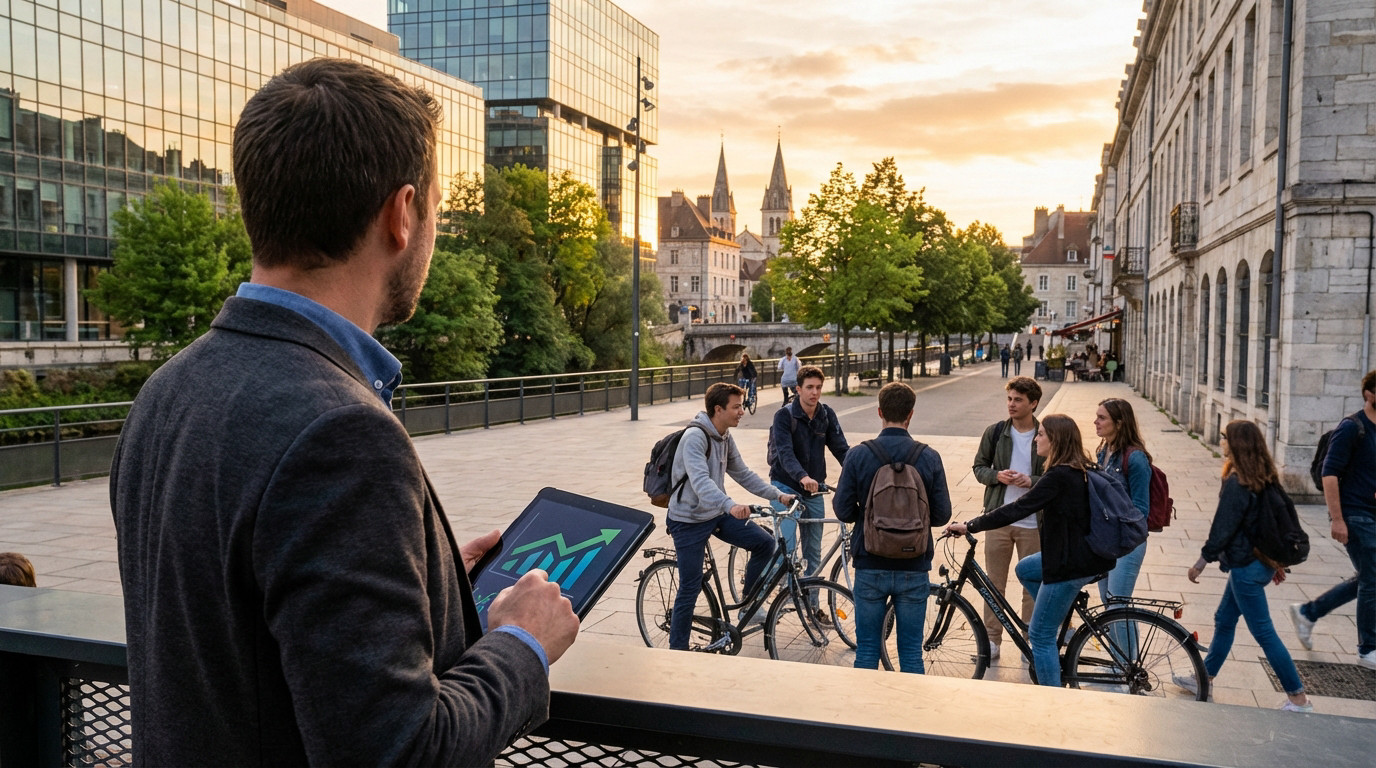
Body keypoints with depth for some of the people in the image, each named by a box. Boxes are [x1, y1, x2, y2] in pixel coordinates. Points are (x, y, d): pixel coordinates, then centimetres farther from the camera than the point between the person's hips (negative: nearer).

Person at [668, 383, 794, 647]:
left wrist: (778, 495, 6)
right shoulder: (694, 437, -23)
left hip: (717, 514, 8)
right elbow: (700, 481, -37)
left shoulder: (725, 437, 4)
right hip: (689, 520, -7)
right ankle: (677, 649, 13)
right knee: (690, 588, -3)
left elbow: (743, 474, 13)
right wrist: (730, 505, -52)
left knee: (764, 543, -3)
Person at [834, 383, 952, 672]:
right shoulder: (929, 457, -7)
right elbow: (941, 515, -3)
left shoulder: (858, 455, -9)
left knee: (867, 650, 11)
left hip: (870, 566, 0)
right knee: (911, 652, 10)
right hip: (913, 569, 1)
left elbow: (843, 510, -7)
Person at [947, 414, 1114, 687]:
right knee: (1024, 569, 29)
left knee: (1040, 636, 2)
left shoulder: (1059, 477, -21)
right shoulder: (1081, 471, 6)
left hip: (1071, 565, -9)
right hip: (1085, 556, 9)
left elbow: (1016, 510, -23)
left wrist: (969, 526, -19)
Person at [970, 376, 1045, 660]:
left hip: (1033, 522, -2)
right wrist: (997, 475, -12)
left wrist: (1030, 480, -19)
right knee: (995, 582, 9)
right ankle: (992, 638, 20)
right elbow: (979, 467, 8)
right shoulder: (995, 432, 2)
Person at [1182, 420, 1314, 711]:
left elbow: (1222, 529, -19)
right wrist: (1277, 561, 22)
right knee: (1224, 620, 18)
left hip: (1246, 567, -10)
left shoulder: (1236, 484, -22)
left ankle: (1298, 698, 8)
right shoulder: (1265, 478, 5)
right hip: (1264, 561, 10)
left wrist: (1201, 562, -8)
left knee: (1264, 632, 0)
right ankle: (1203, 679, 30)